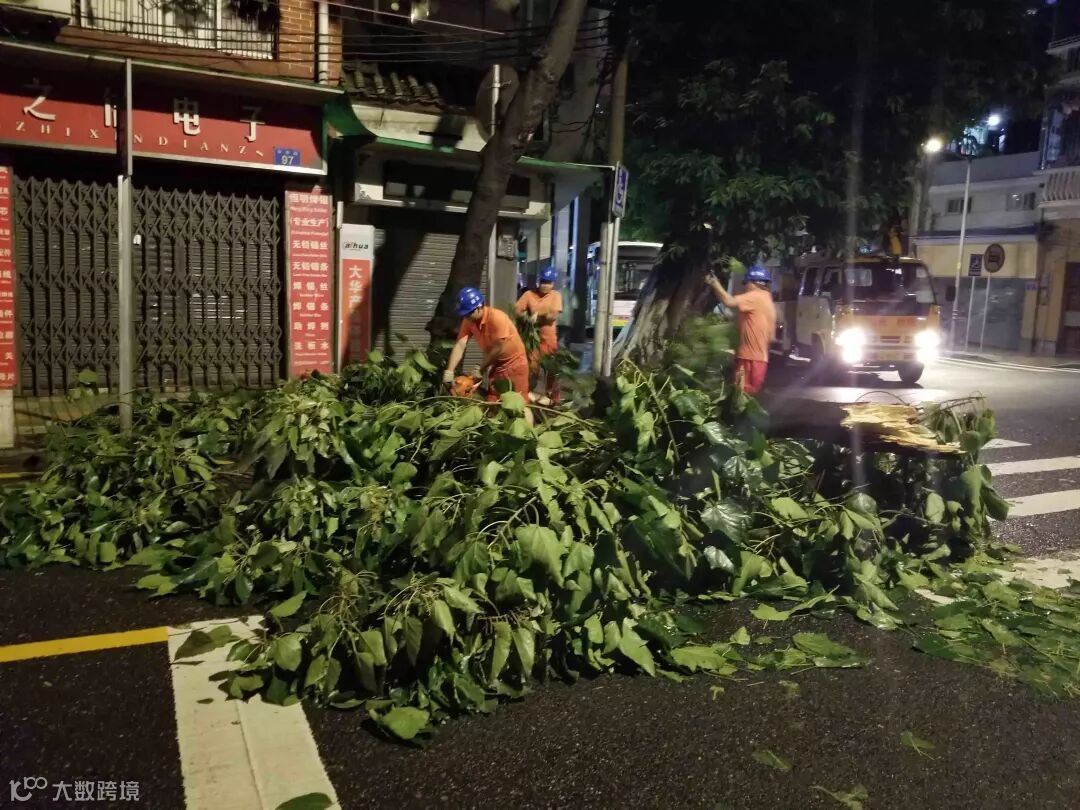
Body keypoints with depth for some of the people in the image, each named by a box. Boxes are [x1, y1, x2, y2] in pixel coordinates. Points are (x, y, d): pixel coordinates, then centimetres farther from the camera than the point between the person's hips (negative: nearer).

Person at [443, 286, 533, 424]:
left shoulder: (497, 318, -27)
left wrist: (480, 368, -16)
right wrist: (449, 371, -26)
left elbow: (498, 348, -24)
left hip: (515, 363, -7)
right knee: (491, 403, 6)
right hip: (496, 365, 7)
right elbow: (460, 345, -15)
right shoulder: (468, 321, -7)